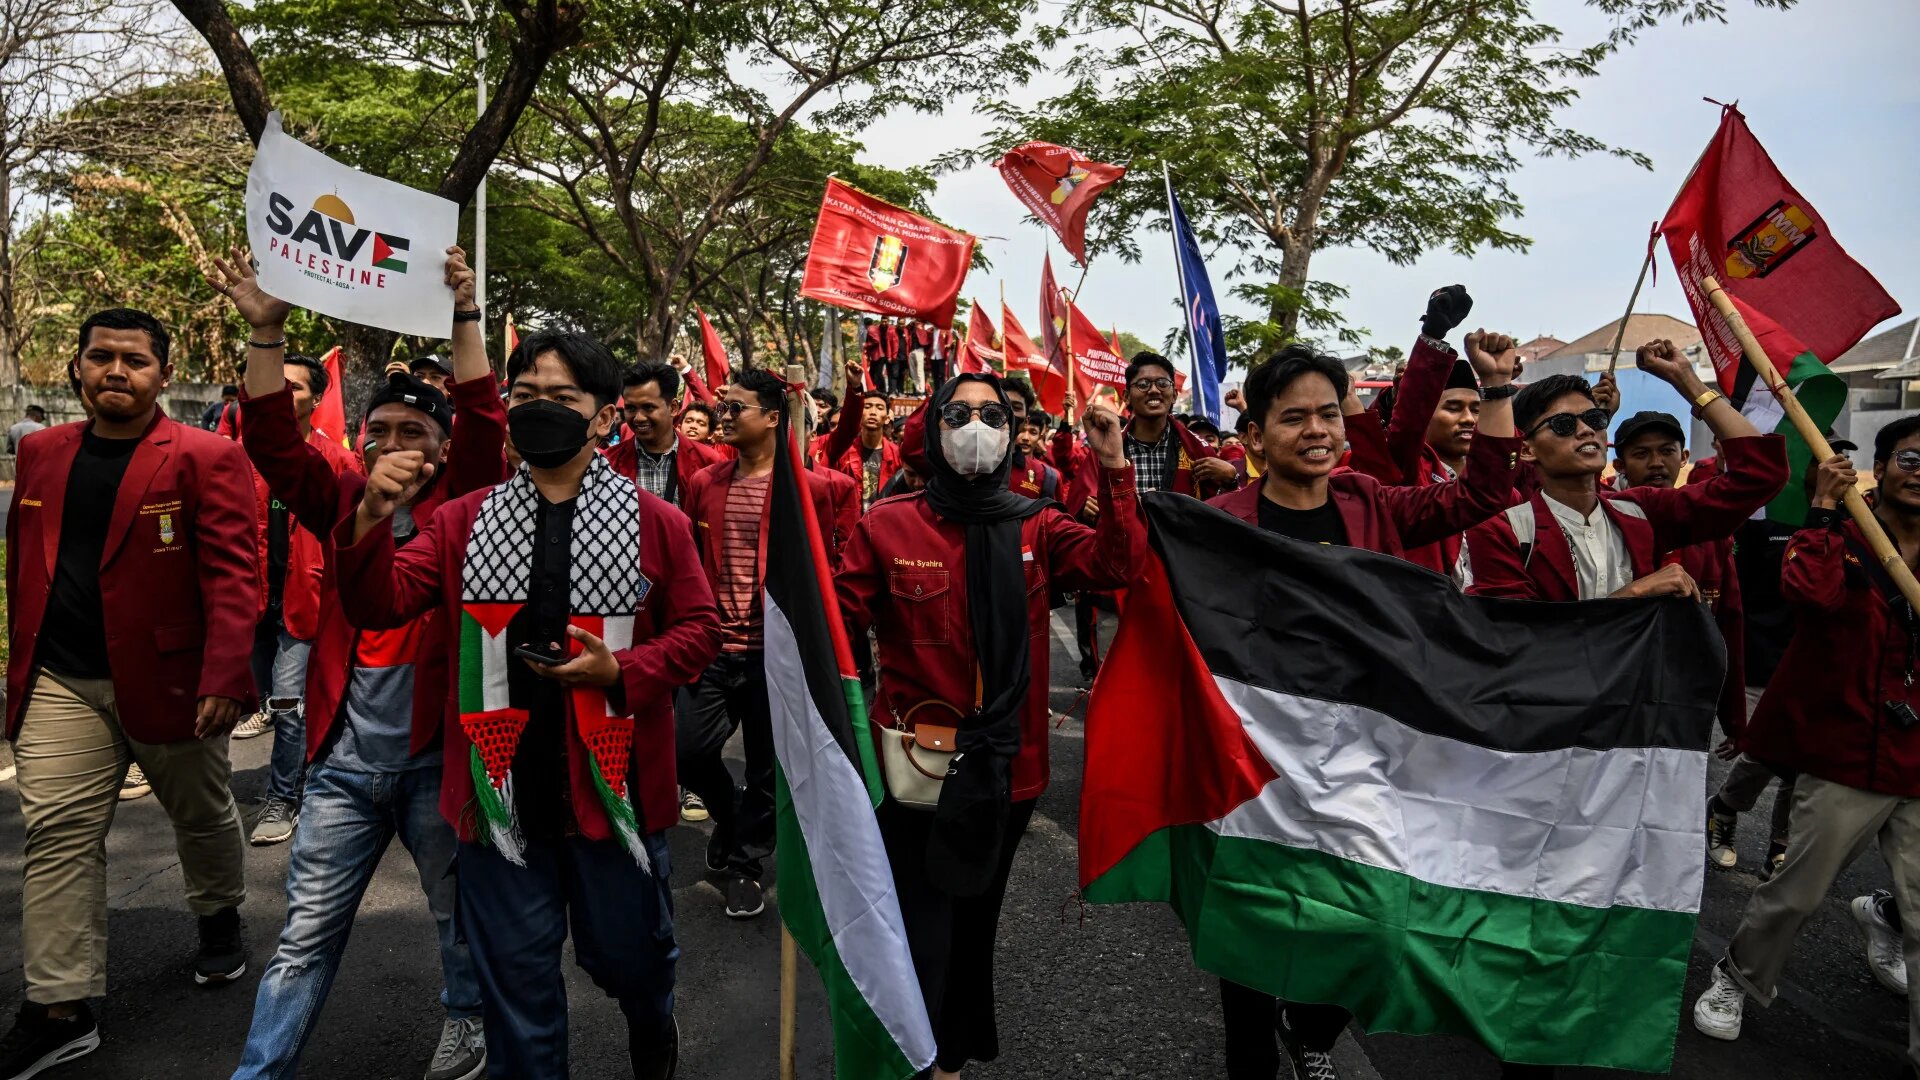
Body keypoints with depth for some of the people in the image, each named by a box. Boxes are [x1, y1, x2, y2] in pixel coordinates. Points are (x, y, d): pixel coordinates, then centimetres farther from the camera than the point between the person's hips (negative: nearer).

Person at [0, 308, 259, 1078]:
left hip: (169, 681, -4)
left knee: (202, 814, 15)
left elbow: (232, 576, -16)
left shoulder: (205, 459, -10)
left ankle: (220, 919, 42)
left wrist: (223, 678, -23)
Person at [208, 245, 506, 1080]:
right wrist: (267, 331, -13)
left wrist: (463, 319, -20)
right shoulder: (343, 501, 6)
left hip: (437, 751, -2)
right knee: (305, 932, 8)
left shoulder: (460, 507, -1)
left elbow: (484, 422, -14)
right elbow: (273, 441, -4)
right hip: (344, 756, 2)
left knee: (462, 909, 17)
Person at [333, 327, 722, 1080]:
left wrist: (622, 669, -18)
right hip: (502, 786, 1)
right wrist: (371, 520, -20)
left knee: (628, 953, 18)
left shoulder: (655, 522, -3)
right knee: (516, 974, 13)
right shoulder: (467, 520, 3)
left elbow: (699, 629, -1)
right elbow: (381, 605, -2)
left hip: (612, 783, -1)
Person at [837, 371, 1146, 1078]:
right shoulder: (886, 527, -7)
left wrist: (1114, 471, -22)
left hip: (1008, 767, 4)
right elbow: (836, 622, -10)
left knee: (975, 923, 24)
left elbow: (1118, 567, -14)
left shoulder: (1036, 527, 1)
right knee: (922, 946, -3)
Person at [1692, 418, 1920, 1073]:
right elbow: (1807, 590, -25)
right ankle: (1738, 981, 29)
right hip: (1847, 759, -4)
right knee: (1797, 894, 6)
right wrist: (1824, 509, -21)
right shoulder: (1841, 540, -3)